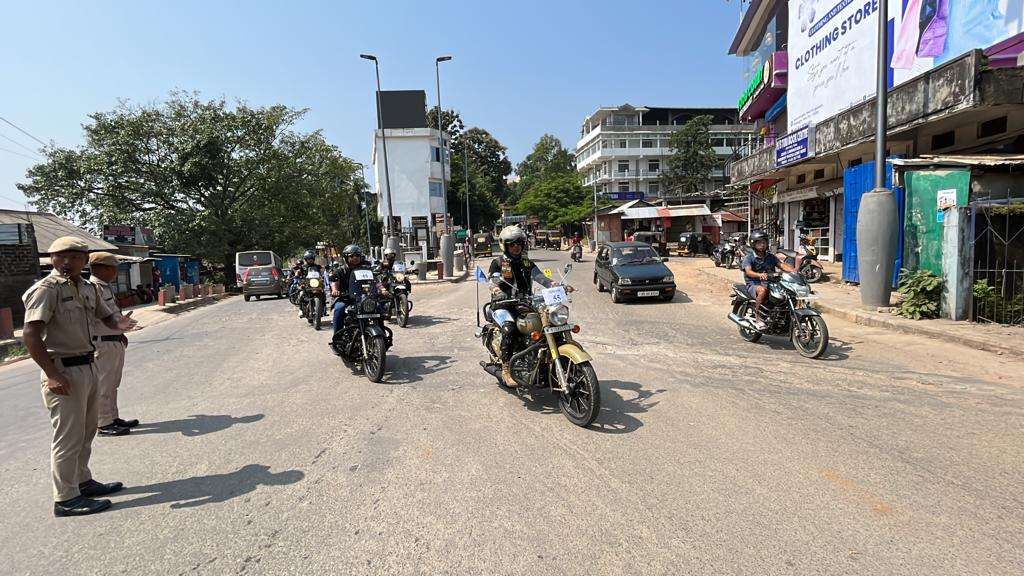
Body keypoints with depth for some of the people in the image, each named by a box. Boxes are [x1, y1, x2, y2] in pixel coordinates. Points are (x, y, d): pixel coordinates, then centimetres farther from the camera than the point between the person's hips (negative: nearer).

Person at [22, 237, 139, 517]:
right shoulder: (46, 289, -14)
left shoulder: (88, 287, 10)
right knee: (68, 437, 0)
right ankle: (66, 499, 12)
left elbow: (106, 316, 20)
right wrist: (52, 375, -25)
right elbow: (31, 336, -20)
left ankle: (82, 481, 35)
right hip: (64, 371, -8)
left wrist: (119, 323, -6)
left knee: (85, 432, 20)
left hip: (88, 367, 9)